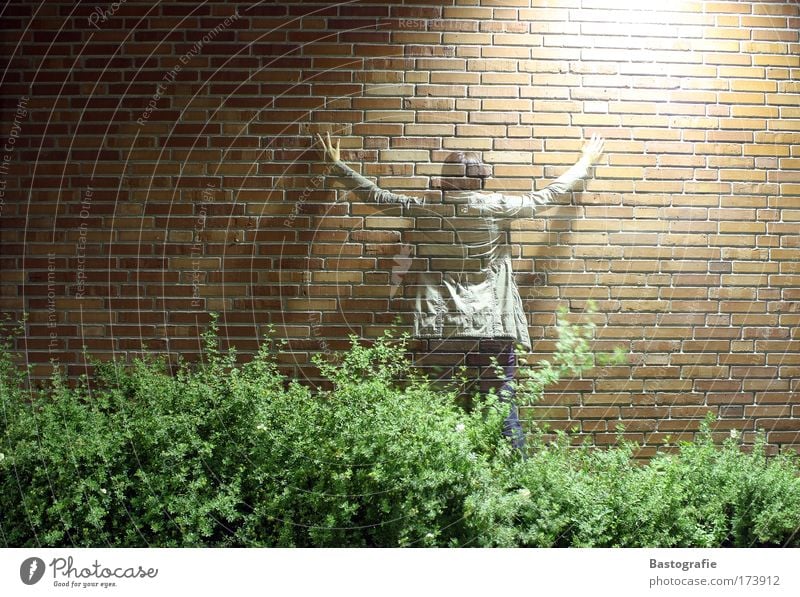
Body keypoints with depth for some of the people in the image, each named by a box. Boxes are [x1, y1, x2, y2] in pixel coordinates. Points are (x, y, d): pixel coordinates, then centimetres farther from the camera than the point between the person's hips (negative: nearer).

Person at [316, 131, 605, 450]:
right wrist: (585, 162, 23)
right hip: (494, 324, -1)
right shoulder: (498, 206, -2)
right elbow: (549, 193, 9)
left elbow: (376, 194, 7)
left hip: (443, 324, 1)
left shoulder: (426, 208, 0)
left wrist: (337, 164, 19)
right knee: (503, 400, 3)